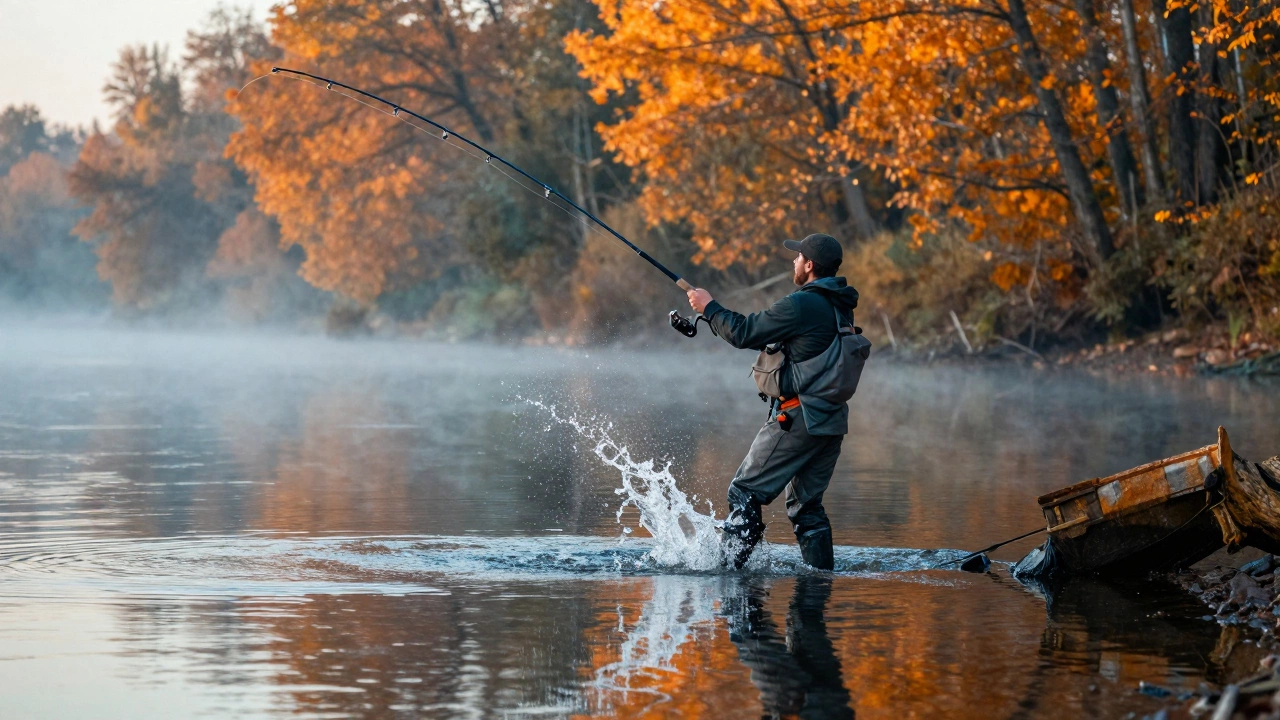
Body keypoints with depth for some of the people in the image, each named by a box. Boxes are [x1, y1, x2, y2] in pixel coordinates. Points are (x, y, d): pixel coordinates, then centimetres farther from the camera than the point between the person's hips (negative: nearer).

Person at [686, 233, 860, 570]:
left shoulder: (801, 305, -15)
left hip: (797, 419, -9)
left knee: (745, 493, -2)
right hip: (832, 420, 9)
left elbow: (745, 333, -10)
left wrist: (709, 307, 6)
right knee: (806, 504, 16)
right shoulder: (839, 307, 14)